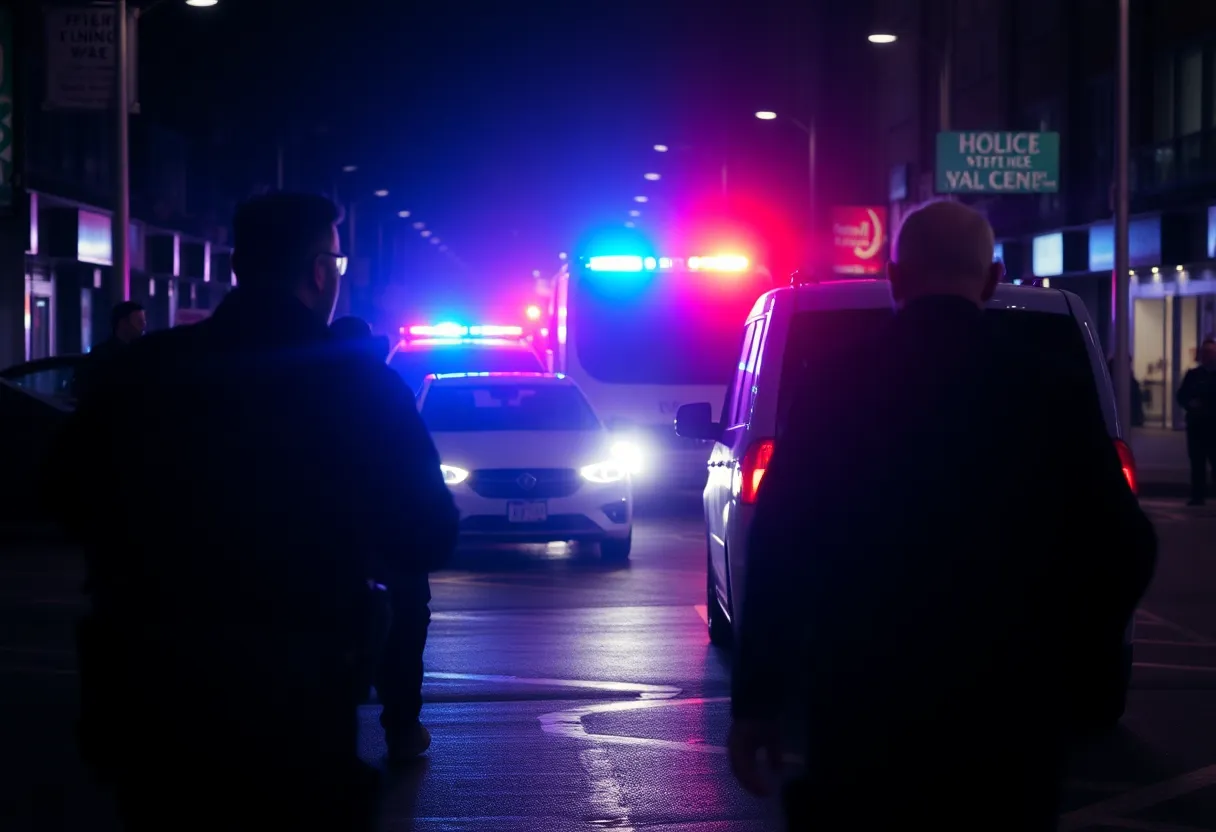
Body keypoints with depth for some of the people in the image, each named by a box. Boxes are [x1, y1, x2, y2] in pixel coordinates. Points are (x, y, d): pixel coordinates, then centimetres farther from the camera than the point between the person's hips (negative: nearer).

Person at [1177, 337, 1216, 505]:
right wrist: (1190, 404, -12)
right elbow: (1181, 397, 8)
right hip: (1196, 424, 3)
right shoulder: (1193, 375, 10)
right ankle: (1198, 495, 8)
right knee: (1197, 461, 4)